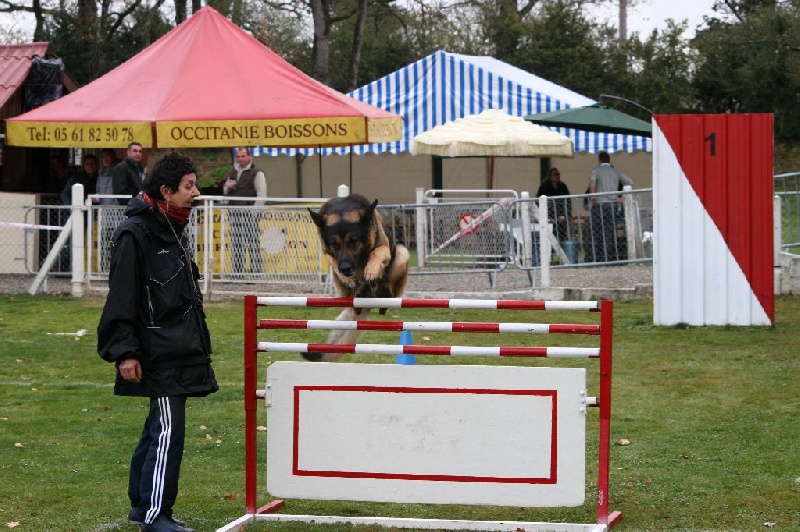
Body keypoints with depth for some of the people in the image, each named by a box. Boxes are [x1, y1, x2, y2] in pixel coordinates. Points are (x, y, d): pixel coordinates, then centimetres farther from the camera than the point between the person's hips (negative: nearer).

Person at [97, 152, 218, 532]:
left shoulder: (172, 228, 16)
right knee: (168, 430, -9)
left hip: (180, 349, 10)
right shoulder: (135, 233, -14)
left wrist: (195, 341, 27)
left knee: (159, 428, 15)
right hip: (159, 354, -10)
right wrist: (124, 352, -19)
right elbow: (121, 297, -16)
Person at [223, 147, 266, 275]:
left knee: (253, 243, -8)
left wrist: (254, 211, -15)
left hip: (249, 212, -7)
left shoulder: (256, 172, -2)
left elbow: (262, 194, -8)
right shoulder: (233, 172, 19)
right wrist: (228, 186, 4)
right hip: (234, 212, 7)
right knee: (236, 244, 6)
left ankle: (256, 272, -8)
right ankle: (237, 272, 11)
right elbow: (225, 191, 29)